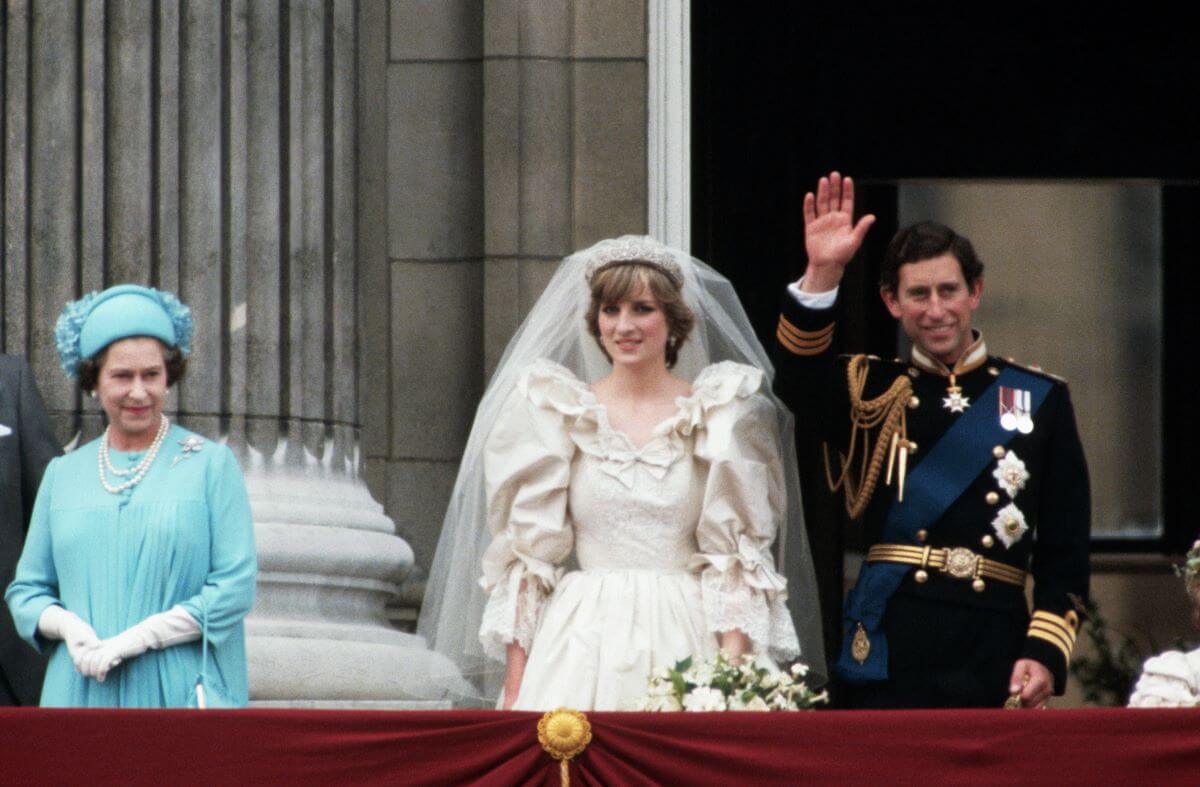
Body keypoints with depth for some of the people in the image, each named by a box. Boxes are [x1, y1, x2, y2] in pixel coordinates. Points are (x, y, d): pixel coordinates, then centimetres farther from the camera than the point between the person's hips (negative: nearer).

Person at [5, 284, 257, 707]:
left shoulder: (211, 465, 4)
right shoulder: (64, 475, 15)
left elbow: (235, 587, -4)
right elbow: (25, 591, 16)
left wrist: (133, 640, -12)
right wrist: (67, 625, -7)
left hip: (178, 693, -3)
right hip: (81, 694, 3)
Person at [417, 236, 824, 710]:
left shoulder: (716, 415, 6)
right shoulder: (557, 413, 8)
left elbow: (735, 554, 2)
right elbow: (526, 552, 7)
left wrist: (734, 673, -10)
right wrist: (514, 683, 0)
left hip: (685, 643, -1)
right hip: (582, 647, 1)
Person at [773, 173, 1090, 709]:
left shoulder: (1040, 400, 10)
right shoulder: (870, 393, 10)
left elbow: (1065, 553, 6)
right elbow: (800, 383, -14)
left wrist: (1045, 654, -6)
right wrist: (822, 275, -25)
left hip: (993, 661, 0)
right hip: (887, 657, 0)